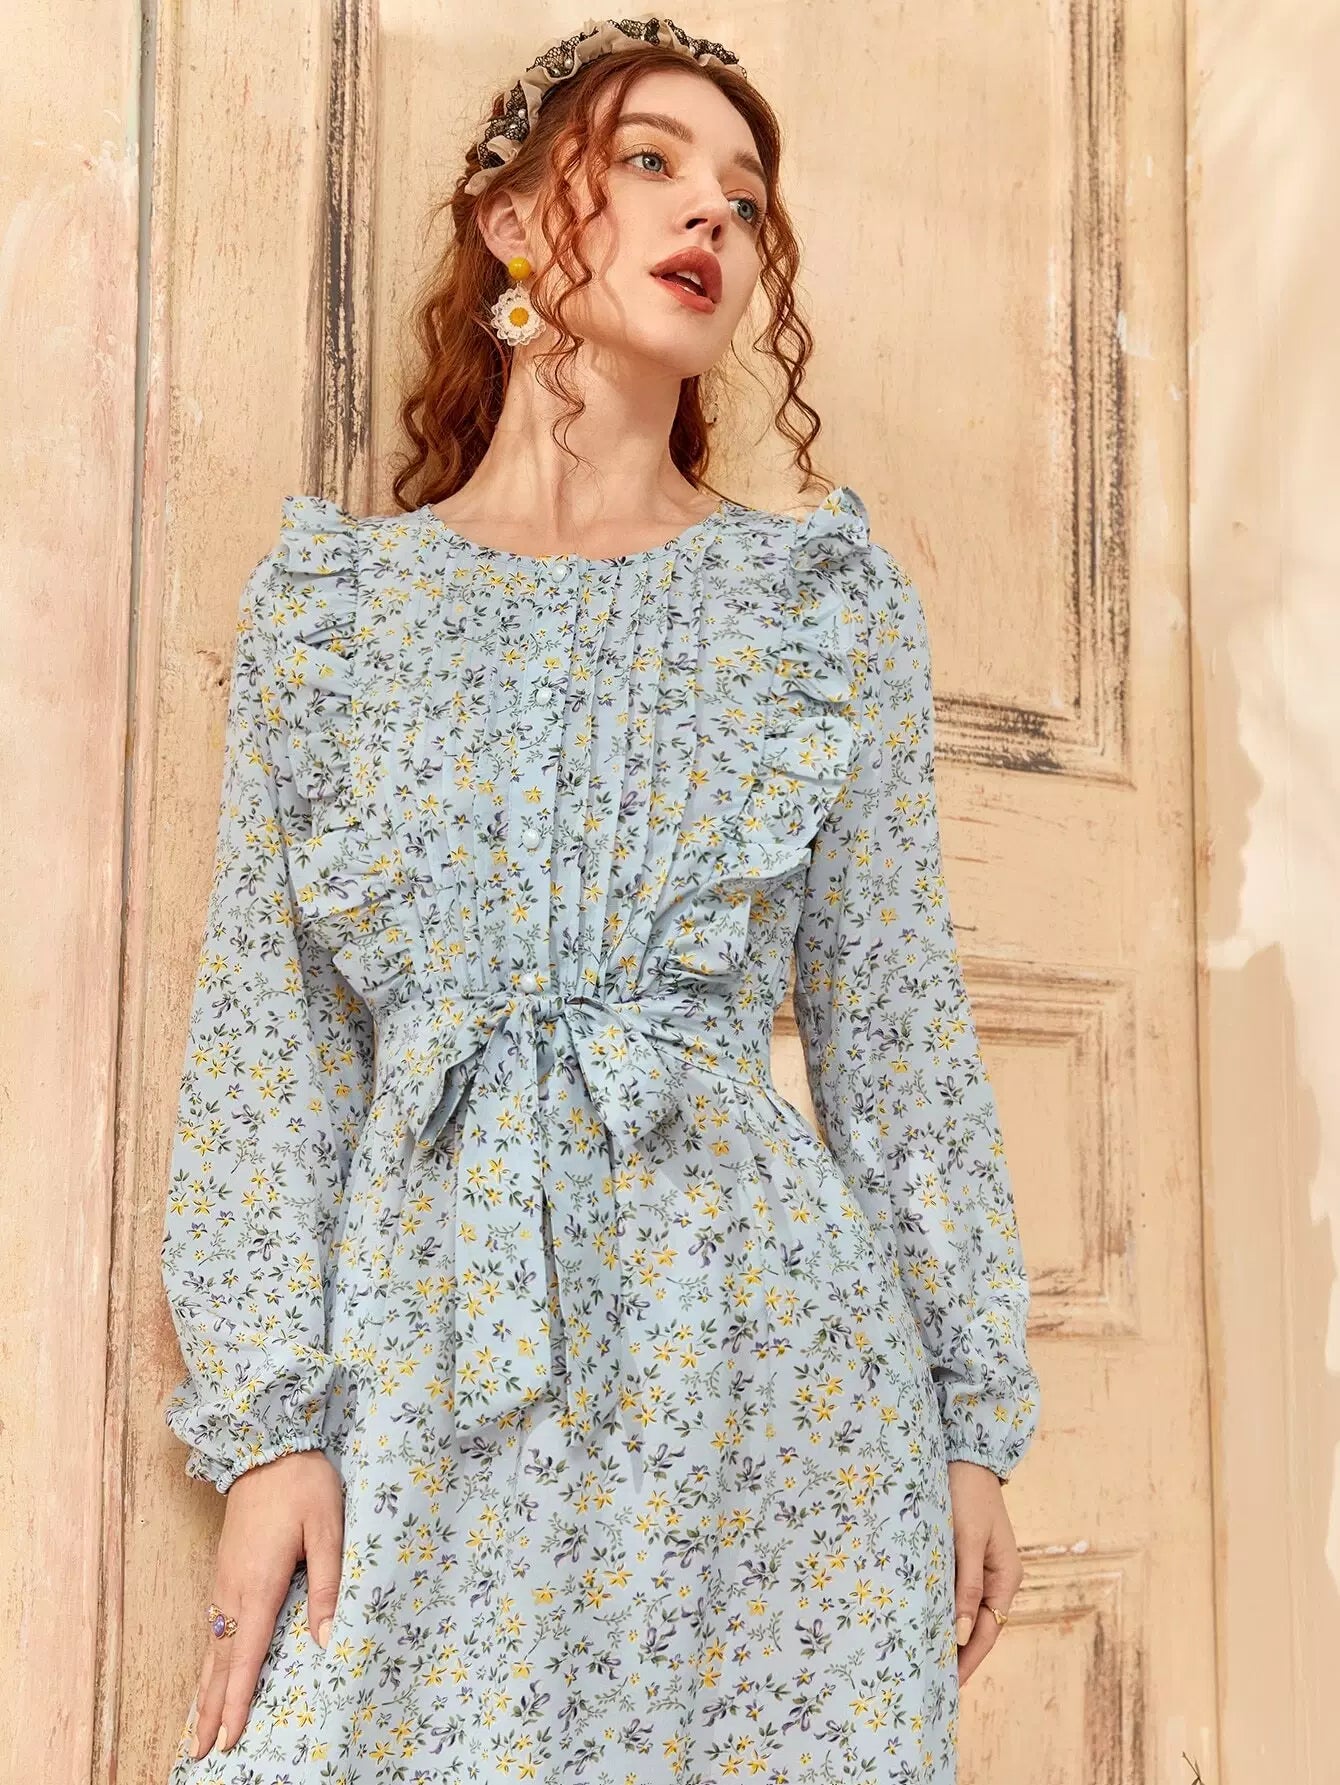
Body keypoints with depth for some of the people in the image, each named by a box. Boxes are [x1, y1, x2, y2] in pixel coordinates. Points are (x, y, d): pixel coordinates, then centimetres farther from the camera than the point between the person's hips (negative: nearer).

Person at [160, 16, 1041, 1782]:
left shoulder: (828, 595, 5)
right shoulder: (329, 594, 6)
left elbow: (896, 1030, 6)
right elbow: (263, 1035, 4)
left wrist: (974, 1416, 5)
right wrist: (263, 1414, -3)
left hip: (760, 1366, 0)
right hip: (422, 1377, 0)